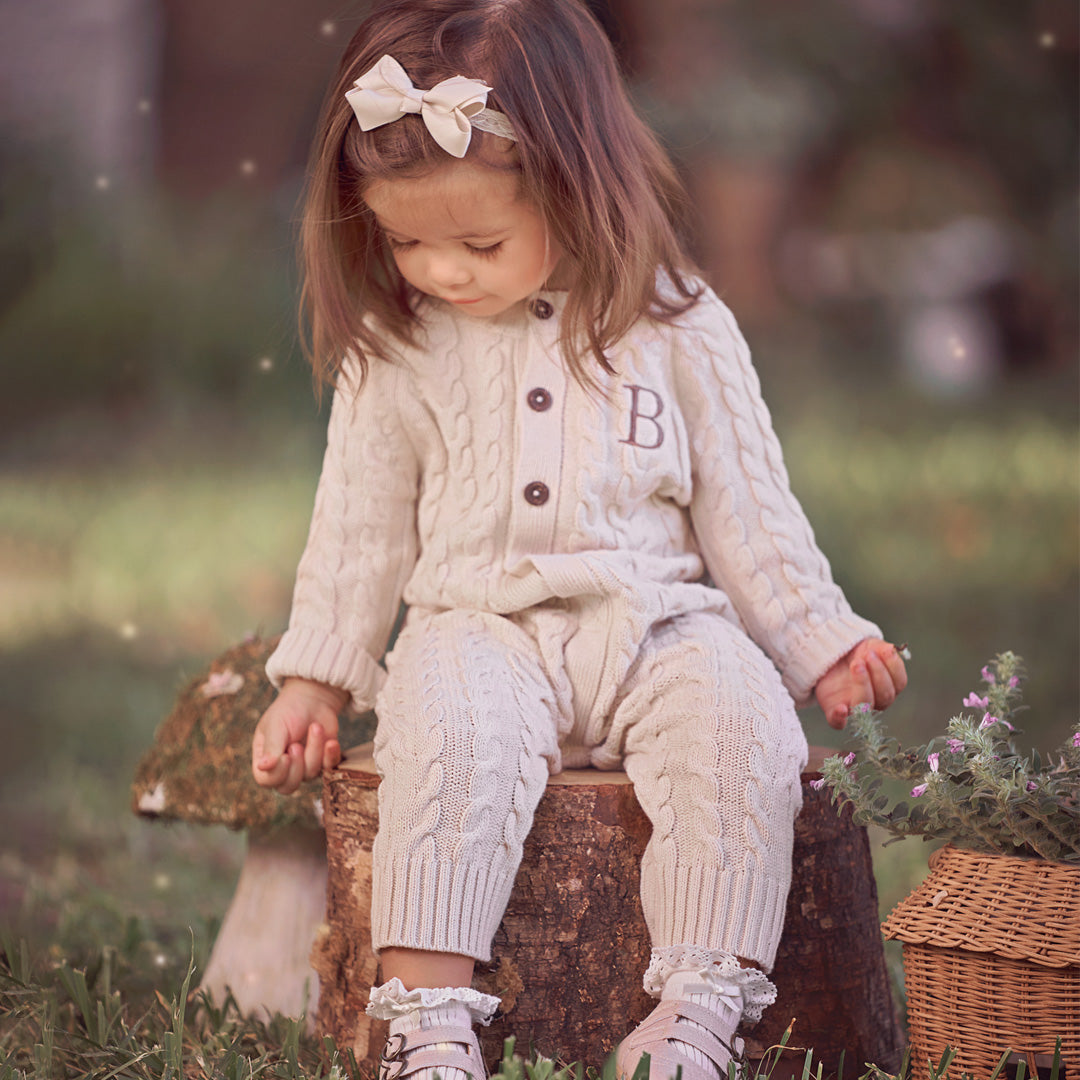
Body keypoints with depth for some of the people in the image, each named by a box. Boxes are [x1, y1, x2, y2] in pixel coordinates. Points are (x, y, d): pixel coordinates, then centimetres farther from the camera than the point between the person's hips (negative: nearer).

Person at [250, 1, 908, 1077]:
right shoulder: (393, 350, 4)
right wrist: (312, 679, 10)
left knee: (743, 723, -28)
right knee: (449, 733, -32)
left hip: (656, 617, 0)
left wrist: (821, 641, 5)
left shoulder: (674, 327, 1)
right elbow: (358, 521, 12)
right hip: (481, 625, 0)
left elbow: (745, 503, 7)